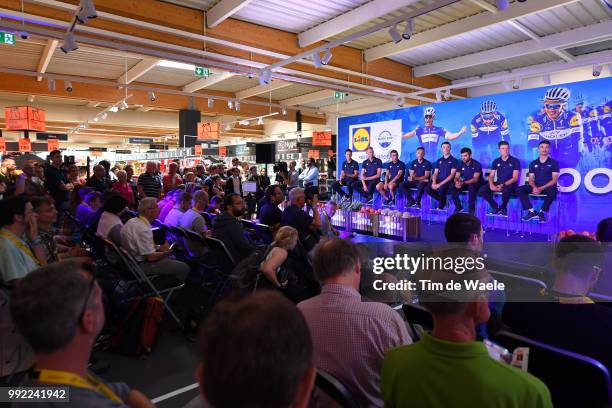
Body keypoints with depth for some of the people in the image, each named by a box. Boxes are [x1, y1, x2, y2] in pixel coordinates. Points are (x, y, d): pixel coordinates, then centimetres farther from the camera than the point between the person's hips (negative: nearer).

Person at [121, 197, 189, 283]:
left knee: (173, 258, 26)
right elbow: (150, 257, -24)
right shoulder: (143, 229, -26)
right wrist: (166, 253, -6)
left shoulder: (133, 221, 4)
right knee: (184, 268, -13)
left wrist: (158, 248, 4)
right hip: (141, 265, -11)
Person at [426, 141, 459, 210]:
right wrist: (434, 183, -10)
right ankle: (442, 200, 3)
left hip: (448, 182, -5)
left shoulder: (454, 160, 2)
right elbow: (435, 174, 12)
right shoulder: (439, 160, 17)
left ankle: (441, 205, -8)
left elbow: (452, 175, -8)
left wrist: (440, 184, -18)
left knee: (441, 189, -37)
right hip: (438, 180, 5)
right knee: (428, 188, -24)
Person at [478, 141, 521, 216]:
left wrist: (503, 185, -22)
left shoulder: (515, 161, -1)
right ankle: (495, 207, 1)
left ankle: (503, 208, -8)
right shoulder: (496, 161, 11)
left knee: (505, 190, -41)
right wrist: (491, 184, -15)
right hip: (498, 184, 4)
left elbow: (515, 178, -8)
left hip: (510, 184, -4)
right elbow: (491, 176, 7)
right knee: (481, 190, -21)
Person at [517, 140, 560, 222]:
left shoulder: (554, 162, 3)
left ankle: (542, 212, -21)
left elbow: (554, 180, -6)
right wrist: (534, 187, -16)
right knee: (519, 189, -22)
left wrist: (541, 188, -19)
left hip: (548, 187, -3)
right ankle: (532, 211, -21)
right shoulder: (533, 163, 12)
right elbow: (531, 179, 7)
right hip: (536, 187, 3)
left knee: (553, 191, -39)